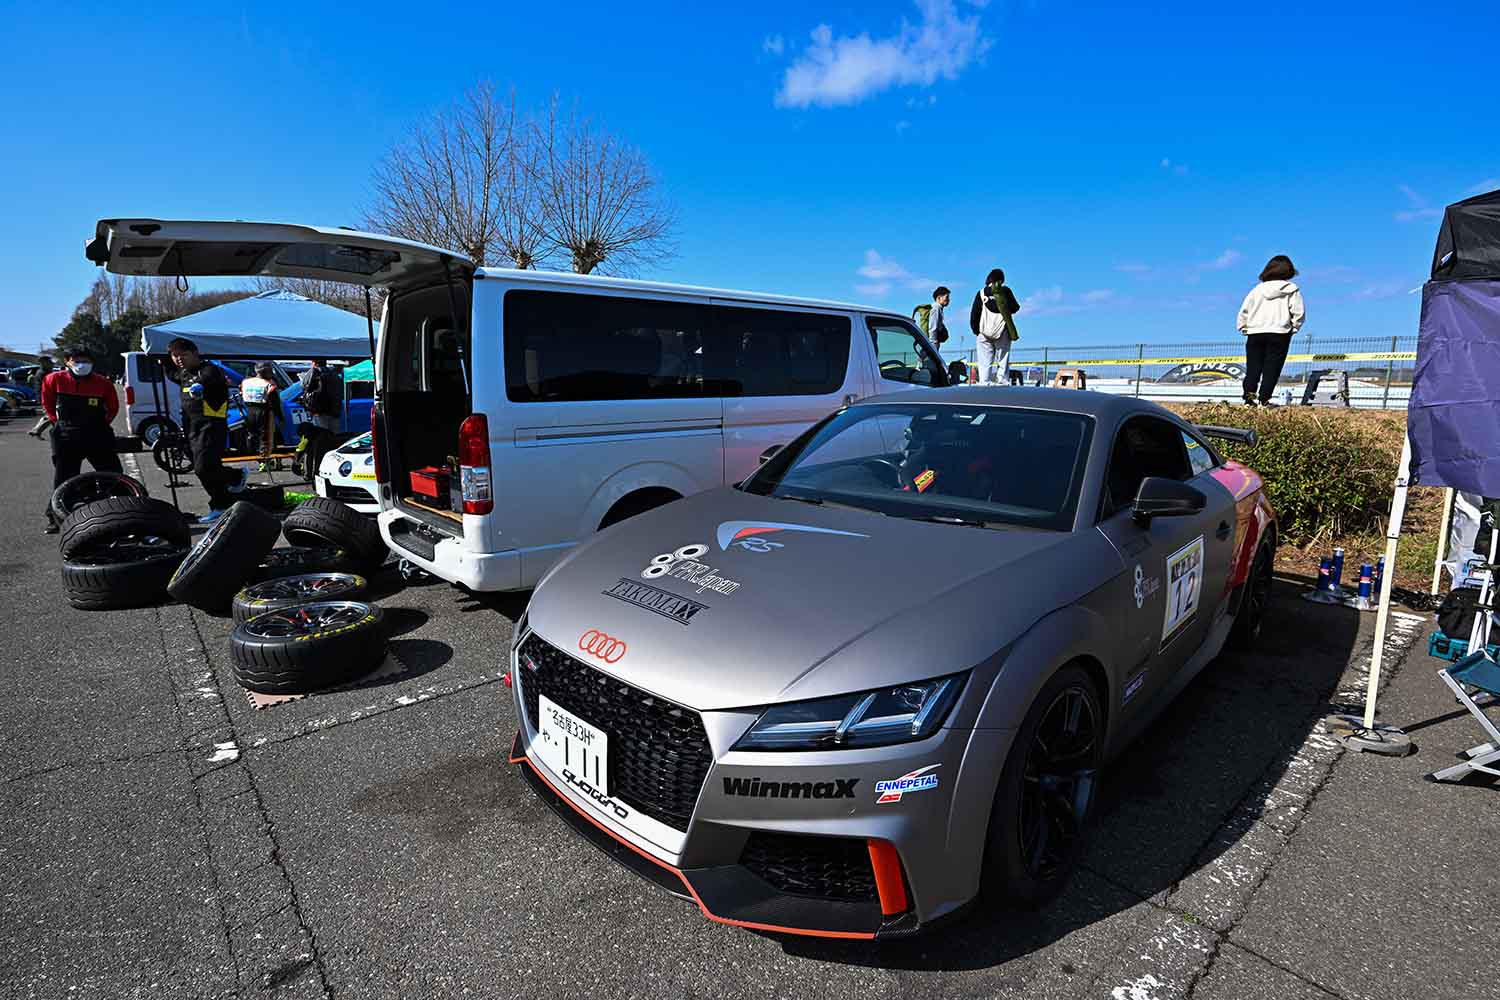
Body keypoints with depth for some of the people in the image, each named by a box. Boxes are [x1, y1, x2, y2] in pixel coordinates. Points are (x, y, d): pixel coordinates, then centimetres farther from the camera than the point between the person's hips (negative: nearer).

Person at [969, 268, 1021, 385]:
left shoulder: (981, 293, 3)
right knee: (1003, 361, 4)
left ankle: (985, 384, -9)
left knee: (985, 363, 0)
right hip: (1002, 333, 0)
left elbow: (974, 314, 4)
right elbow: (1014, 308, 10)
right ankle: (1002, 383, -4)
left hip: (984, 334, 0)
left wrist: (975, 330, 13)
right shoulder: (1006, 291, 2)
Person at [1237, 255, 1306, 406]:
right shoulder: (1292, 290, 3)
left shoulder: (1258, 289, 10)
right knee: (1272, 368, -1)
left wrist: (1244, 328, 15)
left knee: (1253, 368, 5)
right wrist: (1293, 328, 11)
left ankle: (1249, 396, -7)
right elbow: (1298, 312, -3)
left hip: (1255, 333, 2)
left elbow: (1244, 310, 7)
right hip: (1279, 334, -2)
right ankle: (1263, 399, -8)